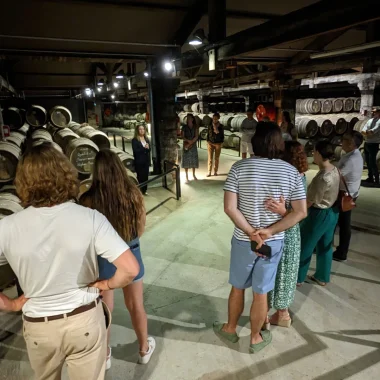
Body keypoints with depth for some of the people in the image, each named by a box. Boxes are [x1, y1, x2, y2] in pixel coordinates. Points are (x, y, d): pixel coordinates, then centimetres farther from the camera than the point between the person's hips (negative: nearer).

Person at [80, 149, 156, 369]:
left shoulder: (89, 200, -21)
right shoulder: (133, 193, -16)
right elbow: (141, 228, -2)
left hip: (102, 259, -1)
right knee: (136, 306, 22)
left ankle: (104, 355, 43)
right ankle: (144, 349, 43)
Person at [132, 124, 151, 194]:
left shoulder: (147, 139, 12)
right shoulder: (134, 140, -6)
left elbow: (149, 149, 5)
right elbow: (135, 150, -15)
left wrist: (147, 148, -18)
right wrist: (145, 148, -15)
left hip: (146, 160, 5)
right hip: (139, 161, -5)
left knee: (146, 176, 9)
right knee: (140, 176, -1)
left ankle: (144, 190, 21)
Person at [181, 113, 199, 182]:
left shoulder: (195, 127, 0)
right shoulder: (184, 127, -2)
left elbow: (196, 137, -7)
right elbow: (183, 137, -5)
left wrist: (190, 144, -15)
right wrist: (188, 141, -21)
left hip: (193, 146, 1)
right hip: (186, 145, -1)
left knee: (194, 160, 6)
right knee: (186, 160, 0)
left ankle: (194, 175, 22)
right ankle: (187, 177, 7)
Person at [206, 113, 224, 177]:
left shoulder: (220, 126, -1)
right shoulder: (210, 126, 4)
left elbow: (222, 135, -7)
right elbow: (208, 134, 11)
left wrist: (216, 128, -14)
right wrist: (208, 141, -1)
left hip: (218, 144, -1)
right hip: (210, 143, 1)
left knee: (217, 158, 6)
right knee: (210, 158, -2)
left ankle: (215, 171, 15)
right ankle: (209, 172, 1)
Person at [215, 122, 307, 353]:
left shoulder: (240, 167, -12)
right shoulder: (291, 172, -6)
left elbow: (229, 207, -18)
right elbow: (301, 212, -8)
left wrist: (250, 232, -13)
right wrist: (269, 231, -13)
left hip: (243, 241, -1)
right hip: (274, 243, 1)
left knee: (238, 288, 21)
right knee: (261, 293, 16)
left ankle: (230, 328, 42)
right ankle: (256, 338, 36)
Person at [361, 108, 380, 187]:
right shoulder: (370, 120, 13)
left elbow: (373, 131, -21)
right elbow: (363, 131, 4)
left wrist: (366, 132, -6)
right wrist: (369, 133, -14)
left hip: (374, 144, -8)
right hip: (367, 143, 8)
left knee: (372, 162, -10)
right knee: (368, 161, 14)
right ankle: (370, 178, 26)